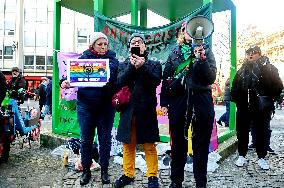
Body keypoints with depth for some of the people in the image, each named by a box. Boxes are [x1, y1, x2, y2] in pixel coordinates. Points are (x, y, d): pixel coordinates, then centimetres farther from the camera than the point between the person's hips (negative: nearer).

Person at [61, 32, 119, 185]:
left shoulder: (112, 59, 2)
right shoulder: (83, 58, 2)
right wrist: (65, 83, -18)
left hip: (106, 105, 0)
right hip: (85, 105, 0)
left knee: (105, 138, 9)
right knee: (86, 139, 9)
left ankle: (104, 170, 25)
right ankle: (86, 170, 26)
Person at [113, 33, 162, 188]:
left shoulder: (154, 64, 9)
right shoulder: (124, 65, 14)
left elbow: (156, 81, -10)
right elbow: (120, 82, -4)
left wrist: (142, 66, -18)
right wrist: (132, 66, -15)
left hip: (146, 110, -2)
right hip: (128, 110, 2)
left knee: (149, 146, 2)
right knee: (128, 145, 10)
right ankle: (128, 174, 24)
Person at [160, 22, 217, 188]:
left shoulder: (206, 51, 6)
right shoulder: (175, 53, 11)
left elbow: (211, 78, -6)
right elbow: (166, 78, 10)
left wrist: (202, 60, -21)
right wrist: (164, 102, 4)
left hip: (202, 102, -1)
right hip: (178, 101, 2)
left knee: (201, 145, 7)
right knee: (178, 143, 10)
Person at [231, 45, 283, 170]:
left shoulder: (268, 68, 2)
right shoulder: (242, 70, 13)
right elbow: (235, 87, 13)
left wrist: (269, 100, -8)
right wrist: (235, 99, 2)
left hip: (262, 108, -3)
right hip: (243, 107, 3)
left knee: (262, 132, 5)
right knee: (242, 131, 8)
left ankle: (261, 158, 19)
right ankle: (241, 156, 21)